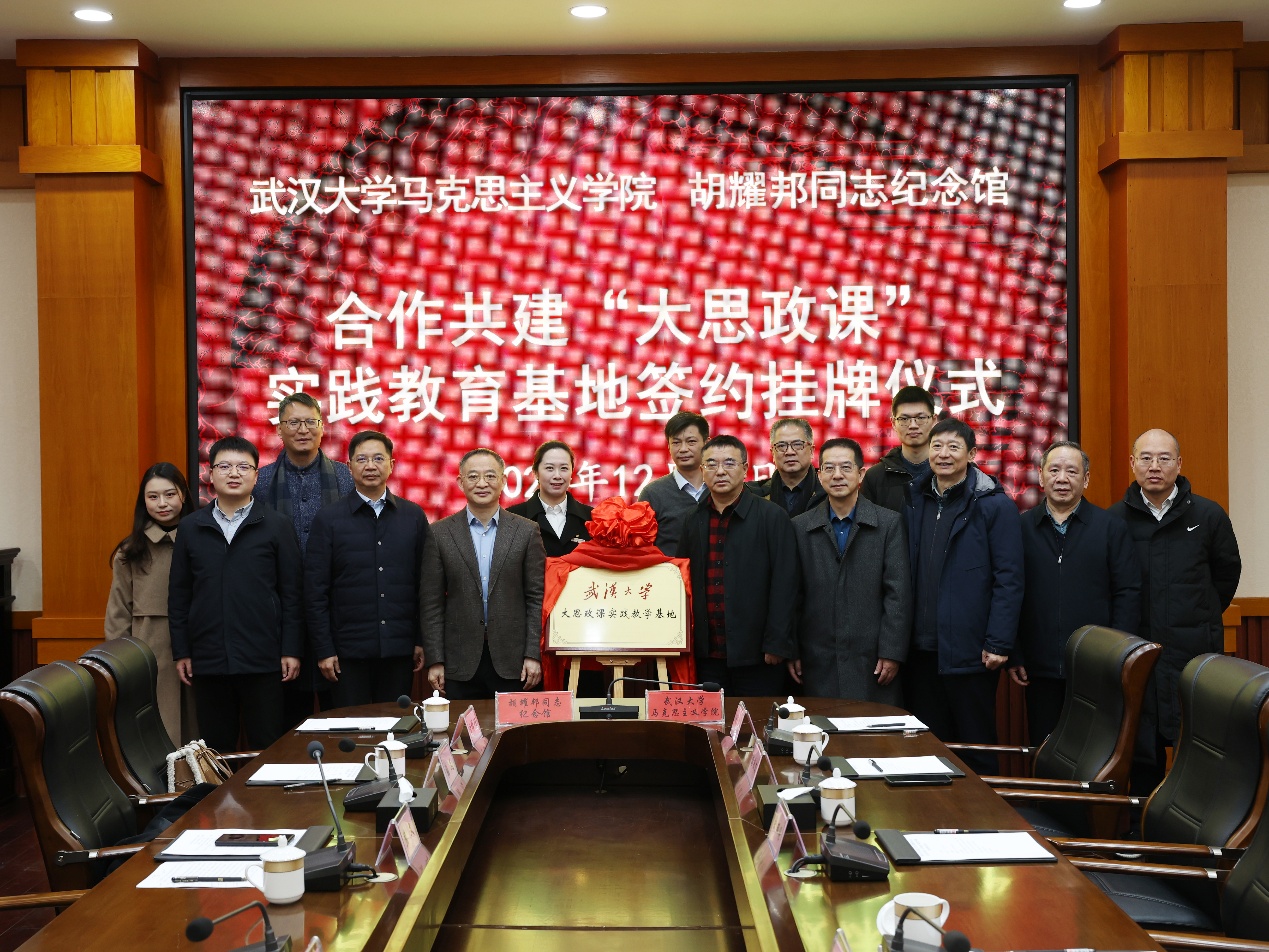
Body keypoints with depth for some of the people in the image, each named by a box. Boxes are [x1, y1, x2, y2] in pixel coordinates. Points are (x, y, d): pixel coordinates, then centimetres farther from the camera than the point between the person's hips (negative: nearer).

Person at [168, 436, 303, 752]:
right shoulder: (190, 528, 8)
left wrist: (291, 650, -4)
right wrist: (181, 652, 5)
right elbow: (178, 594, 10)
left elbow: (292, 592, 1)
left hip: (262, 658, -2)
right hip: (208, 659, 2)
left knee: (267, 747, 3)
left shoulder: (277, 526, 2)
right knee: (216, 748, 9)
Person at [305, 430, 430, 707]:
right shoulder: (328, 519, 1)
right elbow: (315, 590, -1)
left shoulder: (413, 516, 7)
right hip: (349, 650, -2)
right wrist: (323, 650, -5)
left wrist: (422, 641, 3)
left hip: (400, 649, 2)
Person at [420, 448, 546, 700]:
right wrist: (435, 660, -2)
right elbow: (432, 603, 3)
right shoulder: (440, 534, 4)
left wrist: (533, 655, -4)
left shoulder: (527, 531, 3)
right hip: (460, 663, 0)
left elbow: (537, 598, 2)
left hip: (512, 661, 0)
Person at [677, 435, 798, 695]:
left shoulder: (772, 517, -3)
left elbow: (784, 585, -7)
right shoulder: (693, 520, 11)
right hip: (707, 653, 4)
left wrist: (776, 644, -12)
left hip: (756, 655, -4)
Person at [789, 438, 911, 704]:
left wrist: (892, 652, -7)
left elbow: (898, 592, -1)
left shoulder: (889, 523, 3)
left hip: (872, 661, -1)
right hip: (818, 661, 1)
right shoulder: (800, 527, 8)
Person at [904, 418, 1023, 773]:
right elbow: (905, 575, 11)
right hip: (921, 649, 5)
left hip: (969, 650, -5)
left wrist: (998, 644, -14)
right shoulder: (915, 500, 10)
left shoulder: (994, 505, -6)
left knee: (976, 746, 5)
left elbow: (1009, 580, -9)